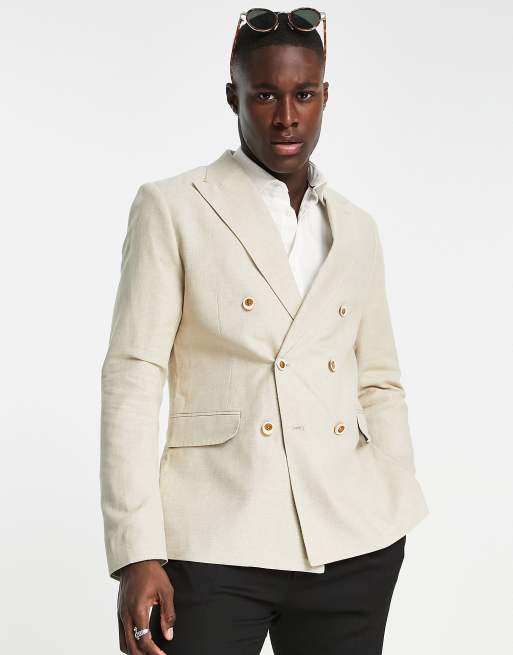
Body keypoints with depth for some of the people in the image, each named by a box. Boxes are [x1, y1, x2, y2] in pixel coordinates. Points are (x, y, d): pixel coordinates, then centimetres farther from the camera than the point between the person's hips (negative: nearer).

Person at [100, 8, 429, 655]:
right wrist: (137, 554, -12)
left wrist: (398, 515, 1)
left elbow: (379, 384, 15)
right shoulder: (171, 207, 0)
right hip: (216, 545, -3)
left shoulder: (356, 228, 12)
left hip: (351, 545, 4)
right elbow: (131, 378, -5)